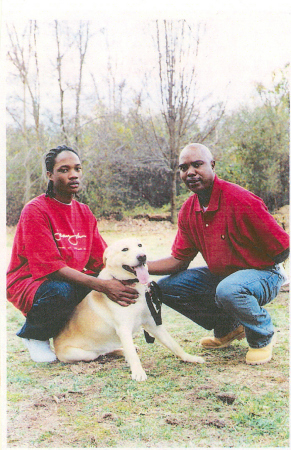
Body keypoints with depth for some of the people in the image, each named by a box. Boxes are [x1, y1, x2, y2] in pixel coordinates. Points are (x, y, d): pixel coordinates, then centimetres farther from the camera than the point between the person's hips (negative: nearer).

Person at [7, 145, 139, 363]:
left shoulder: (85, 213, 7)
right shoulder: (35, 210, -15)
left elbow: (102, 260, 0)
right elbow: (51, 266, -24)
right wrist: (102, 285, -34)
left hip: (72, 279, 6)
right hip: (30, 283, -6)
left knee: (114, 282, -17)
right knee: (62, 291, -38)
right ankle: (34, 335, -4)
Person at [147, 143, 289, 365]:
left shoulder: (240, 200, -24)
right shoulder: (188, 211, -1)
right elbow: (179, 261, 3)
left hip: (264, 275, -7)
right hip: (220, 276, 8)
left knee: (228, 290, -40)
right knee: (167, 287, -1)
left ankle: (263, 337, -5)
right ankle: (228, 327, 15)